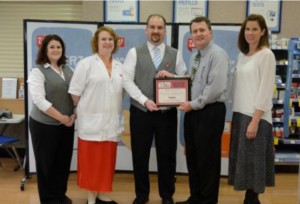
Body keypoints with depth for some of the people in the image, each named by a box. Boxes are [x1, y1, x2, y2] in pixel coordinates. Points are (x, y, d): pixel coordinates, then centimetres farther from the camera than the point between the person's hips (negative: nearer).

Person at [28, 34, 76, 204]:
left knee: (64, 161, 12)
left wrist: (74, 115, -4)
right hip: (45, 125, -5)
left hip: (67, 125, 5)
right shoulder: (38, 71, -8)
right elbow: (39, 100, -17)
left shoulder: (68, 70, 10)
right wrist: (61, 117, -16)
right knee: (46, 162, 6)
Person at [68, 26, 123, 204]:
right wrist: (84, 109, 0)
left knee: (107, 160, 11)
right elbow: (75, 92, -5)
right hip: (92, 121, -5)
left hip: (111, 121, 5)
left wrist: (119, 116, 11)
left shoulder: (120, 67, 12)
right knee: (91, 160, 2)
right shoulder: (86, 64, -4)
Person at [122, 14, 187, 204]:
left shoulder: (175, 54, 7)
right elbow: (127, 81, -5)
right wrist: (145, 100, -15)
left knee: (167, 155, 9)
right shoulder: (134, 52, 2)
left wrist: (171, 76, -15)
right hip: (140, 111, -1)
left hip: (167, 112, 1)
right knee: (140, 156, 9)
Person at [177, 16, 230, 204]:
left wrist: (194, 104, -15)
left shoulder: (218, 54, -13)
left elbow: (216, 88, -21)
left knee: (207, 159, 3)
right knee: (192, 157, 15)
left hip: (210, 112, -9)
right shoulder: (195, 56, 14)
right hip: (193, 111, 9)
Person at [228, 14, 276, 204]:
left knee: (253, 161, 0)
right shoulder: (242, 55, 13)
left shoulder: (266, 55, -8)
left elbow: (265, 90, -14)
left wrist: (255, 121, -18)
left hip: (256, 116, -7)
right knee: (242, 160, 11)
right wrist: (236, 115, 9)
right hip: (240, 114, 7)